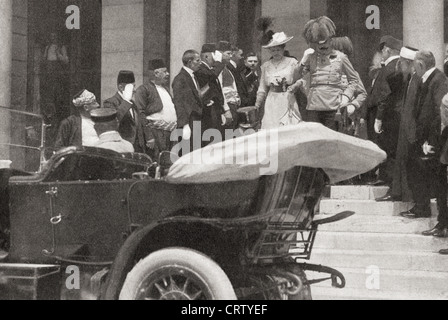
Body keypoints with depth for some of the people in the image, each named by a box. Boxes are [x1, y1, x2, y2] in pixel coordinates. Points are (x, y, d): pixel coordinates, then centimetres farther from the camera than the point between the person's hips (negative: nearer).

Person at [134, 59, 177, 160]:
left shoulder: (165, 88, 21)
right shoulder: (143, 90, -5)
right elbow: (141, 115, -12)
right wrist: (148, 137, -19)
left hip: (171, 133, 8)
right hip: (156, 134, -8)